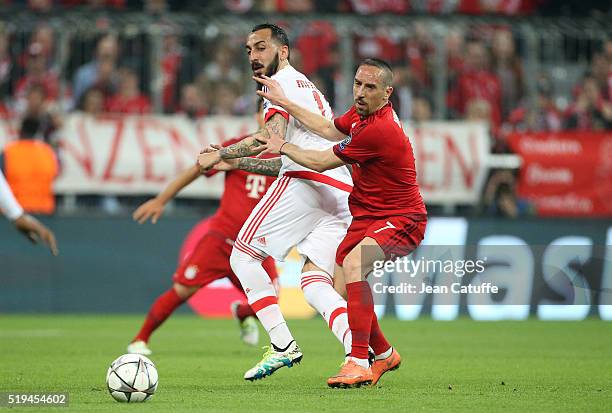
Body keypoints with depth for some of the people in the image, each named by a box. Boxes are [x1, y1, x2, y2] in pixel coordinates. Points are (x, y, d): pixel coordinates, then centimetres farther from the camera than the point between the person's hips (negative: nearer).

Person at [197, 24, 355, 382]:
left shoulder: (283, 82, 2)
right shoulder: (308, 88, 32)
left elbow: (272, 137, -14)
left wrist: (220, 155, -6)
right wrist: (233, 162, 31)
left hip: (305, 183, -9)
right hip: (341, 194, 9)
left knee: (243, 256, 1)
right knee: (314, 284, 2)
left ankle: (283, 346, -10)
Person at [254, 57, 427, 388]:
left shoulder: (379, 129, -26)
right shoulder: (361, 113, 2)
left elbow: (321, 162, -15)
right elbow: (329, 129, 25)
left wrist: (283, 147, 2)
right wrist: (284, 103, 27)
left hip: (401, 221, -10)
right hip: (367, 215, 10)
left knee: (352, 265, -32)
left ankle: (358, 363, -34)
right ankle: (384, 354, 29)